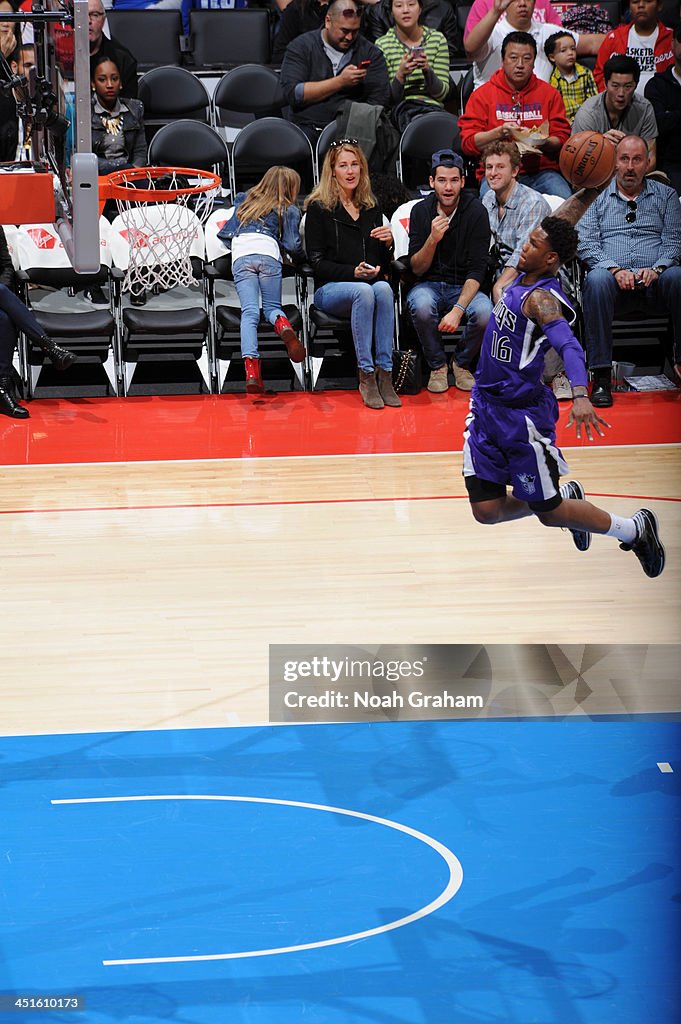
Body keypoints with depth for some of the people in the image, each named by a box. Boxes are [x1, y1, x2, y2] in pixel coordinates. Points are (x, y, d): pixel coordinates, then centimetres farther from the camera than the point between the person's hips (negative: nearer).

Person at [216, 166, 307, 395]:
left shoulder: (244, 200, 31)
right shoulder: (288, 210, 19)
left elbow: (226, 233, 36)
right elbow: (293, 245, 10)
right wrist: (302, 256, 28)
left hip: (240, 256, 2)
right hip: (268, 253, -1)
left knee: (249, 312, -10)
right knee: (272, 307, 12)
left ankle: (251, 368, -30)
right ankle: (283, 325, -28)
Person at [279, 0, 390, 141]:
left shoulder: (370, 52, 13)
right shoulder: (300, 47, 7)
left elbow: (379, 99, 5)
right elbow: (292, 94, -6)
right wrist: (340, 81, -10)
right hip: (308, 128, -2)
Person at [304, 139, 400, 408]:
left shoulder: (371, 209, 19)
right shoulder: (318, 208, 4)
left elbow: (383, 266, 20)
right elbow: (317, 262, -3)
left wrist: (387, 244, -1)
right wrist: (353, 272, -16)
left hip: (370, 284, 3)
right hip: (328, 290, -3)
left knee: (383, 289, -33)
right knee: (364, 292, -36)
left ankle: (384, 372, -36)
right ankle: (366, 376, -36)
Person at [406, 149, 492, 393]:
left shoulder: (475, 211, -9)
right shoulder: (421, 211, -3)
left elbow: (477, 270, -13)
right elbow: (417, 269, -4)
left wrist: (458, 310, -27)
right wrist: (433, 239, -24)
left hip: (464, 287, 0)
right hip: (429, 285, 1)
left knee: (485, 314, -33)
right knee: (422, 307, -35)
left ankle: (462, 363, 0)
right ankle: (437, 366, -8)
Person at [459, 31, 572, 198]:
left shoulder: (549, 93, 14)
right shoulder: (482, 95, 9)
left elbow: (562, 140, 10)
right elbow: (467, 143, 0)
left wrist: (543, 142, -13)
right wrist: (499, 132, -16)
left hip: (541, 170, 2)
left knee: (564, 200, -29)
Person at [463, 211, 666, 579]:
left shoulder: (541, 298, -24)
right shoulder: (520, 280, 2)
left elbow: (569, 345, -41)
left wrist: (580, 395, -53)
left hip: (521, 415, -8)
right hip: (486, 406, 8)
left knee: (549, 513, 3)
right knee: (487, 511, 3)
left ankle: (635, 529, 26)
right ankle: (568, 497, 30)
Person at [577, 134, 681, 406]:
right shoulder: (596, 196, 16)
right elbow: (586, 244, 5)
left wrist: (657, 268, -12)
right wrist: (615, 269, -13)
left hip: (654, 278, 0)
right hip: (614, 276, 0)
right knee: (597, 280, -37)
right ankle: (601, 378, -37)